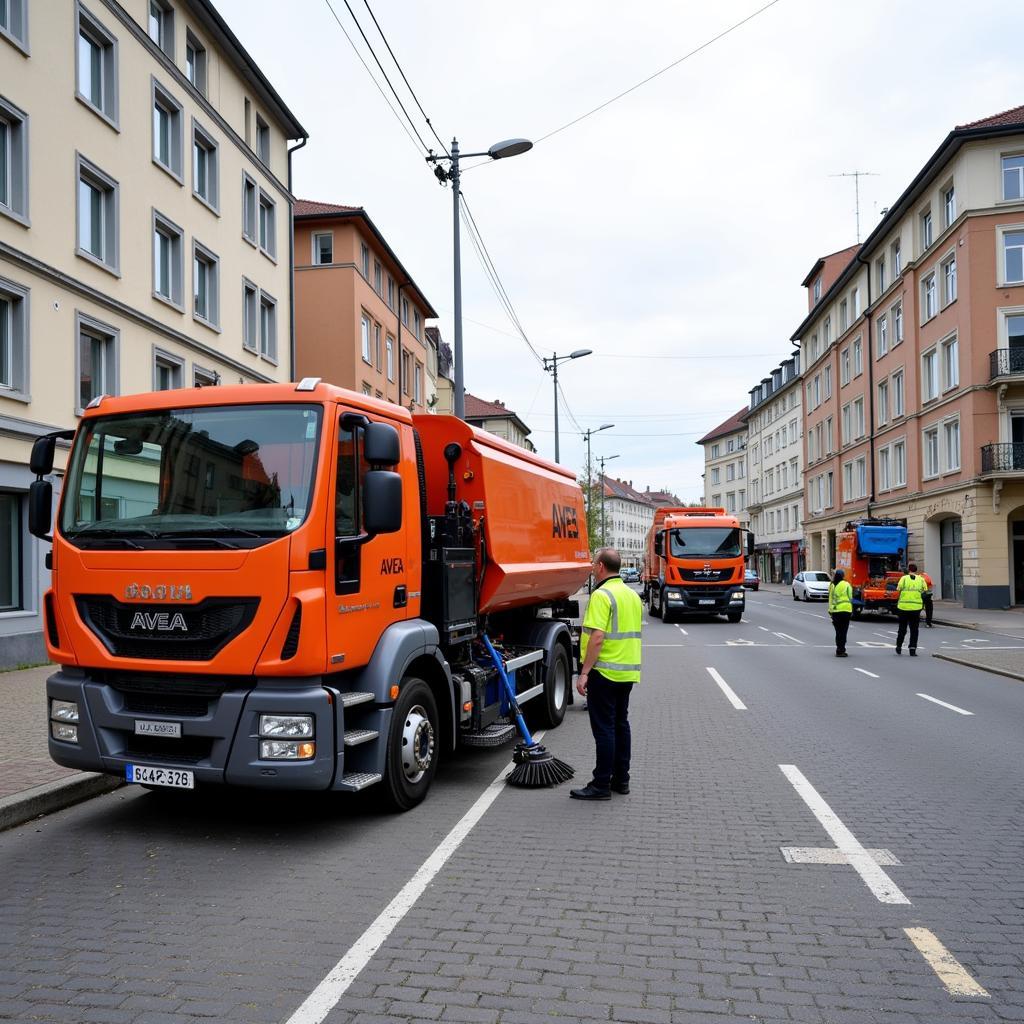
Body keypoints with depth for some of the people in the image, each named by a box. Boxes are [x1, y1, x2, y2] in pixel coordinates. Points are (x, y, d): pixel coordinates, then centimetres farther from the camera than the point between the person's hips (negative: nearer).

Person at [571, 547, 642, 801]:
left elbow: (597, 637, -24)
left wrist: (584, 673, -21)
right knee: (620, 723, 15)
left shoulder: (602, 595, -16)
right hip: (628, 672, 9)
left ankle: (602, 785, 0)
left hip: (604, 671, -9)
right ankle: (621, 779, 22)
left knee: (603, 728, -4)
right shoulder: (633, 595, 13)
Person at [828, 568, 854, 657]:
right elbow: (850, 598, -3)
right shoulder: (846, 585, -7)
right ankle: (841, 650, -5)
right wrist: (851, 611, 6)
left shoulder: (832, 585, 6)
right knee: (843, 631, -2)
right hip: (845, 610, -5)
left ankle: (839, 649, 19)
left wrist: (830, 610, 18)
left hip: (834, 611, 5)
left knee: (838, 631, 14)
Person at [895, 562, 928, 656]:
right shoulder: (921, 579, 4)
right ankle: (912, 649, 1)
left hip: (903, 607, -1)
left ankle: (899, 647, 23)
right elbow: (925, 592, 2)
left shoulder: (904, 578, -2)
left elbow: (899, 591, -7)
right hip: (916, 607, 1)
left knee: (902, 628, 13)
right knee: (914, 629, 8)